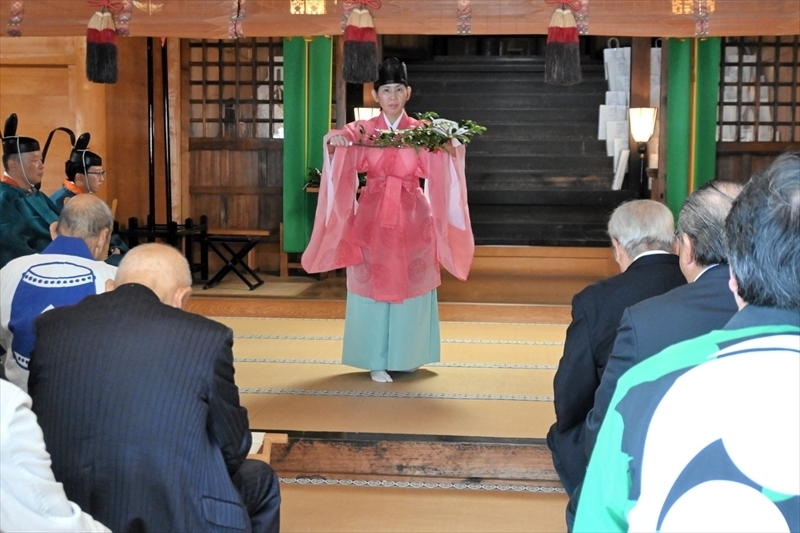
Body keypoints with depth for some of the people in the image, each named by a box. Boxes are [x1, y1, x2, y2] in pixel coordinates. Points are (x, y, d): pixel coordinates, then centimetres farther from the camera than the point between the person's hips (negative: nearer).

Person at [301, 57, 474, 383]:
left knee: (410, 284, 5)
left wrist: (448, 146, -32)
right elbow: (341, 143, -15)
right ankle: (376, 360, 8)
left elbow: (435, 169, -12)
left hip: (412, 217, 1)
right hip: (373, 217, -1)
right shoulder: (363, 130, 3)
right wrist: (334, 138, -37)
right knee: (373, 285, 0)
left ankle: (406, 356, 19)